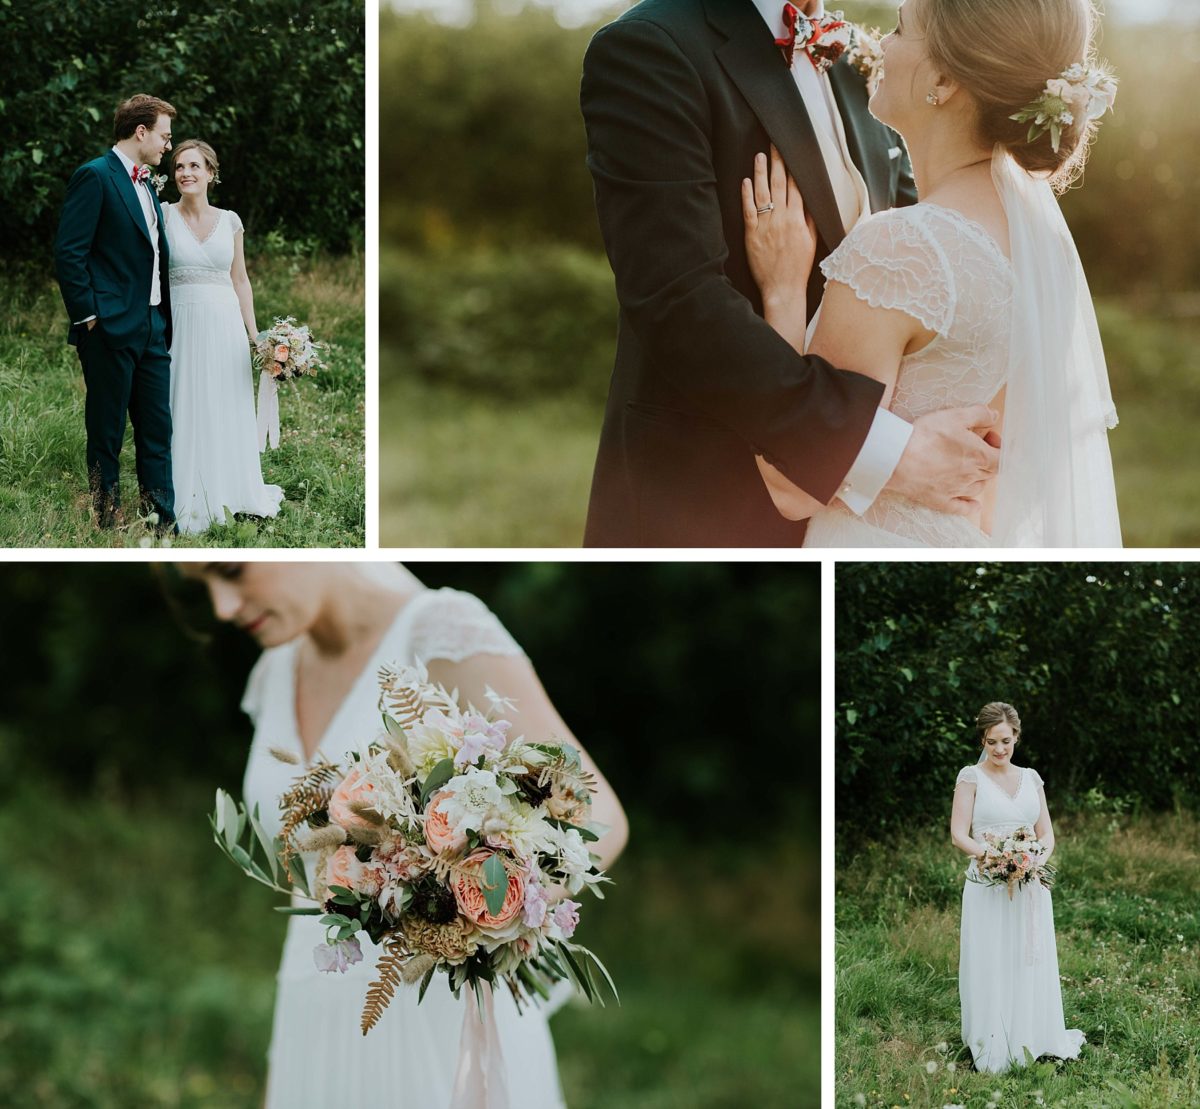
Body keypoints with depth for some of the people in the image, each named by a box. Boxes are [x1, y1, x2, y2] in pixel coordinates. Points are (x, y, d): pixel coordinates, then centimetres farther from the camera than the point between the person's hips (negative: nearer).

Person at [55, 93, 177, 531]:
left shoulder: (146, 185, 17)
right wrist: (88, 315, -16)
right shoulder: (95, 177, -10)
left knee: (157, 430, 6)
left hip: (151, 328, 8)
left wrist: (164, 318, 15)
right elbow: (69, 253, -14)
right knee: (106, 434, 1)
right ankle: (107, 524, 8)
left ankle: (162, 523, 10)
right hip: (110, 330, -8)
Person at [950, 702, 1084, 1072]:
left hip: (1031, 887, 4)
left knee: (1032, 963, 8)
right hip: (988, 887, -4)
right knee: (991, 966, -1)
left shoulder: (1031, 778, 11)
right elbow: (959, 834, -7)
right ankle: (993, 1050, 7)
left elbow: (1046, 833, 11)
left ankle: (1031, 1039, 20)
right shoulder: (971, 777, -1)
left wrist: (1038, 859, -10)